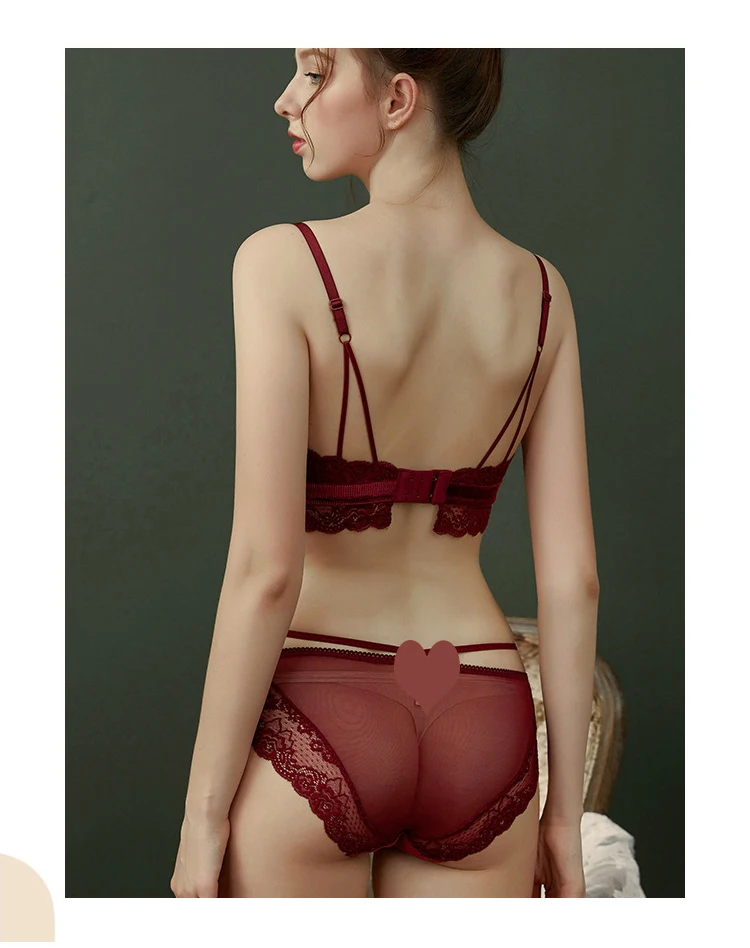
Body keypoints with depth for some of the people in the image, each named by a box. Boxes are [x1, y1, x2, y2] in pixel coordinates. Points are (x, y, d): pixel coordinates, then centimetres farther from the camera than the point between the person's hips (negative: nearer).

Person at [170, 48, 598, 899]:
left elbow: (265, 568, -16)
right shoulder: (539, 292, 2)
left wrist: (203, 811, -7)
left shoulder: (284, 264, -12)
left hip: (317, 719, -4)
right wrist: (564, 809, 9)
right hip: (482, 730, 4)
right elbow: (572, 577, 1)